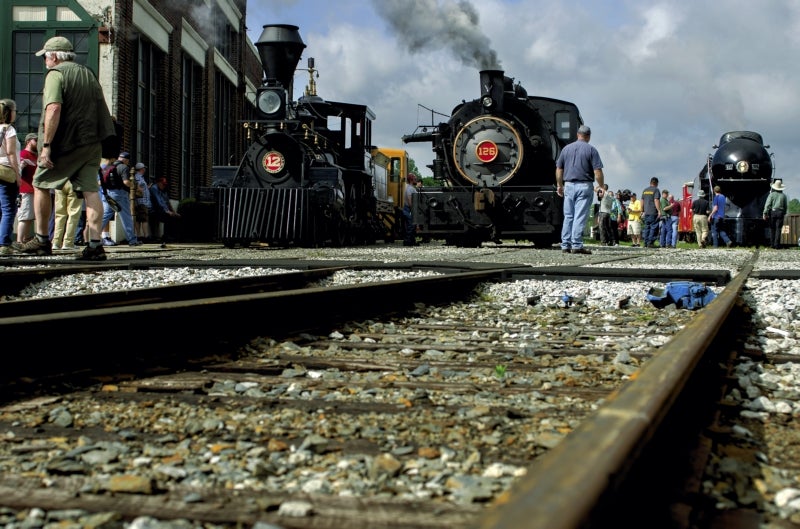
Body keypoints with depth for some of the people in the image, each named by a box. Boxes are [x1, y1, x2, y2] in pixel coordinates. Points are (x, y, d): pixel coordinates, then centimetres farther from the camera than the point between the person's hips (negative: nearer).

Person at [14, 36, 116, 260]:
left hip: (65, 144, -6)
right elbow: (101, 110, 22)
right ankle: (95, 244, -9)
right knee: (90, 190, 0)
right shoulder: (89, 75, 17)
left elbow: (54, 109, -21)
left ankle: (42, 240, 13)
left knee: (41, 185, 9)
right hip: (91, 143, 6)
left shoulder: (56, 74, -7)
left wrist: (46, 145, -22)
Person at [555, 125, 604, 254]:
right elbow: (597, 171, -8)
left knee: (568, 216, 9)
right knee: (580, 217, -4)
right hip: (584, 186, -4)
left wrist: (559, 185, 20)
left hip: (568, 185, 4)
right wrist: (601, 186, 4)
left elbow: (559, 169, 10)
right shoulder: (591, 150, -3)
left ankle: (565, 245, 7)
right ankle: (577, 246, -6)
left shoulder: (566, 149, 9)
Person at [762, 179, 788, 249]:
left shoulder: (772, 194, -1)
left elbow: (767, 204, -9)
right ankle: (777, 245, -4)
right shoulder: (783, 195, 7)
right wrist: (784, 213, 23)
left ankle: (772, 244, 9)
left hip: (772, 212, -1)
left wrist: (765, 213, -10)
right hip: (780, 213, 1)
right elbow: (786, 206, 11)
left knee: (772, 229, 8)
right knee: (778, 229, 0)